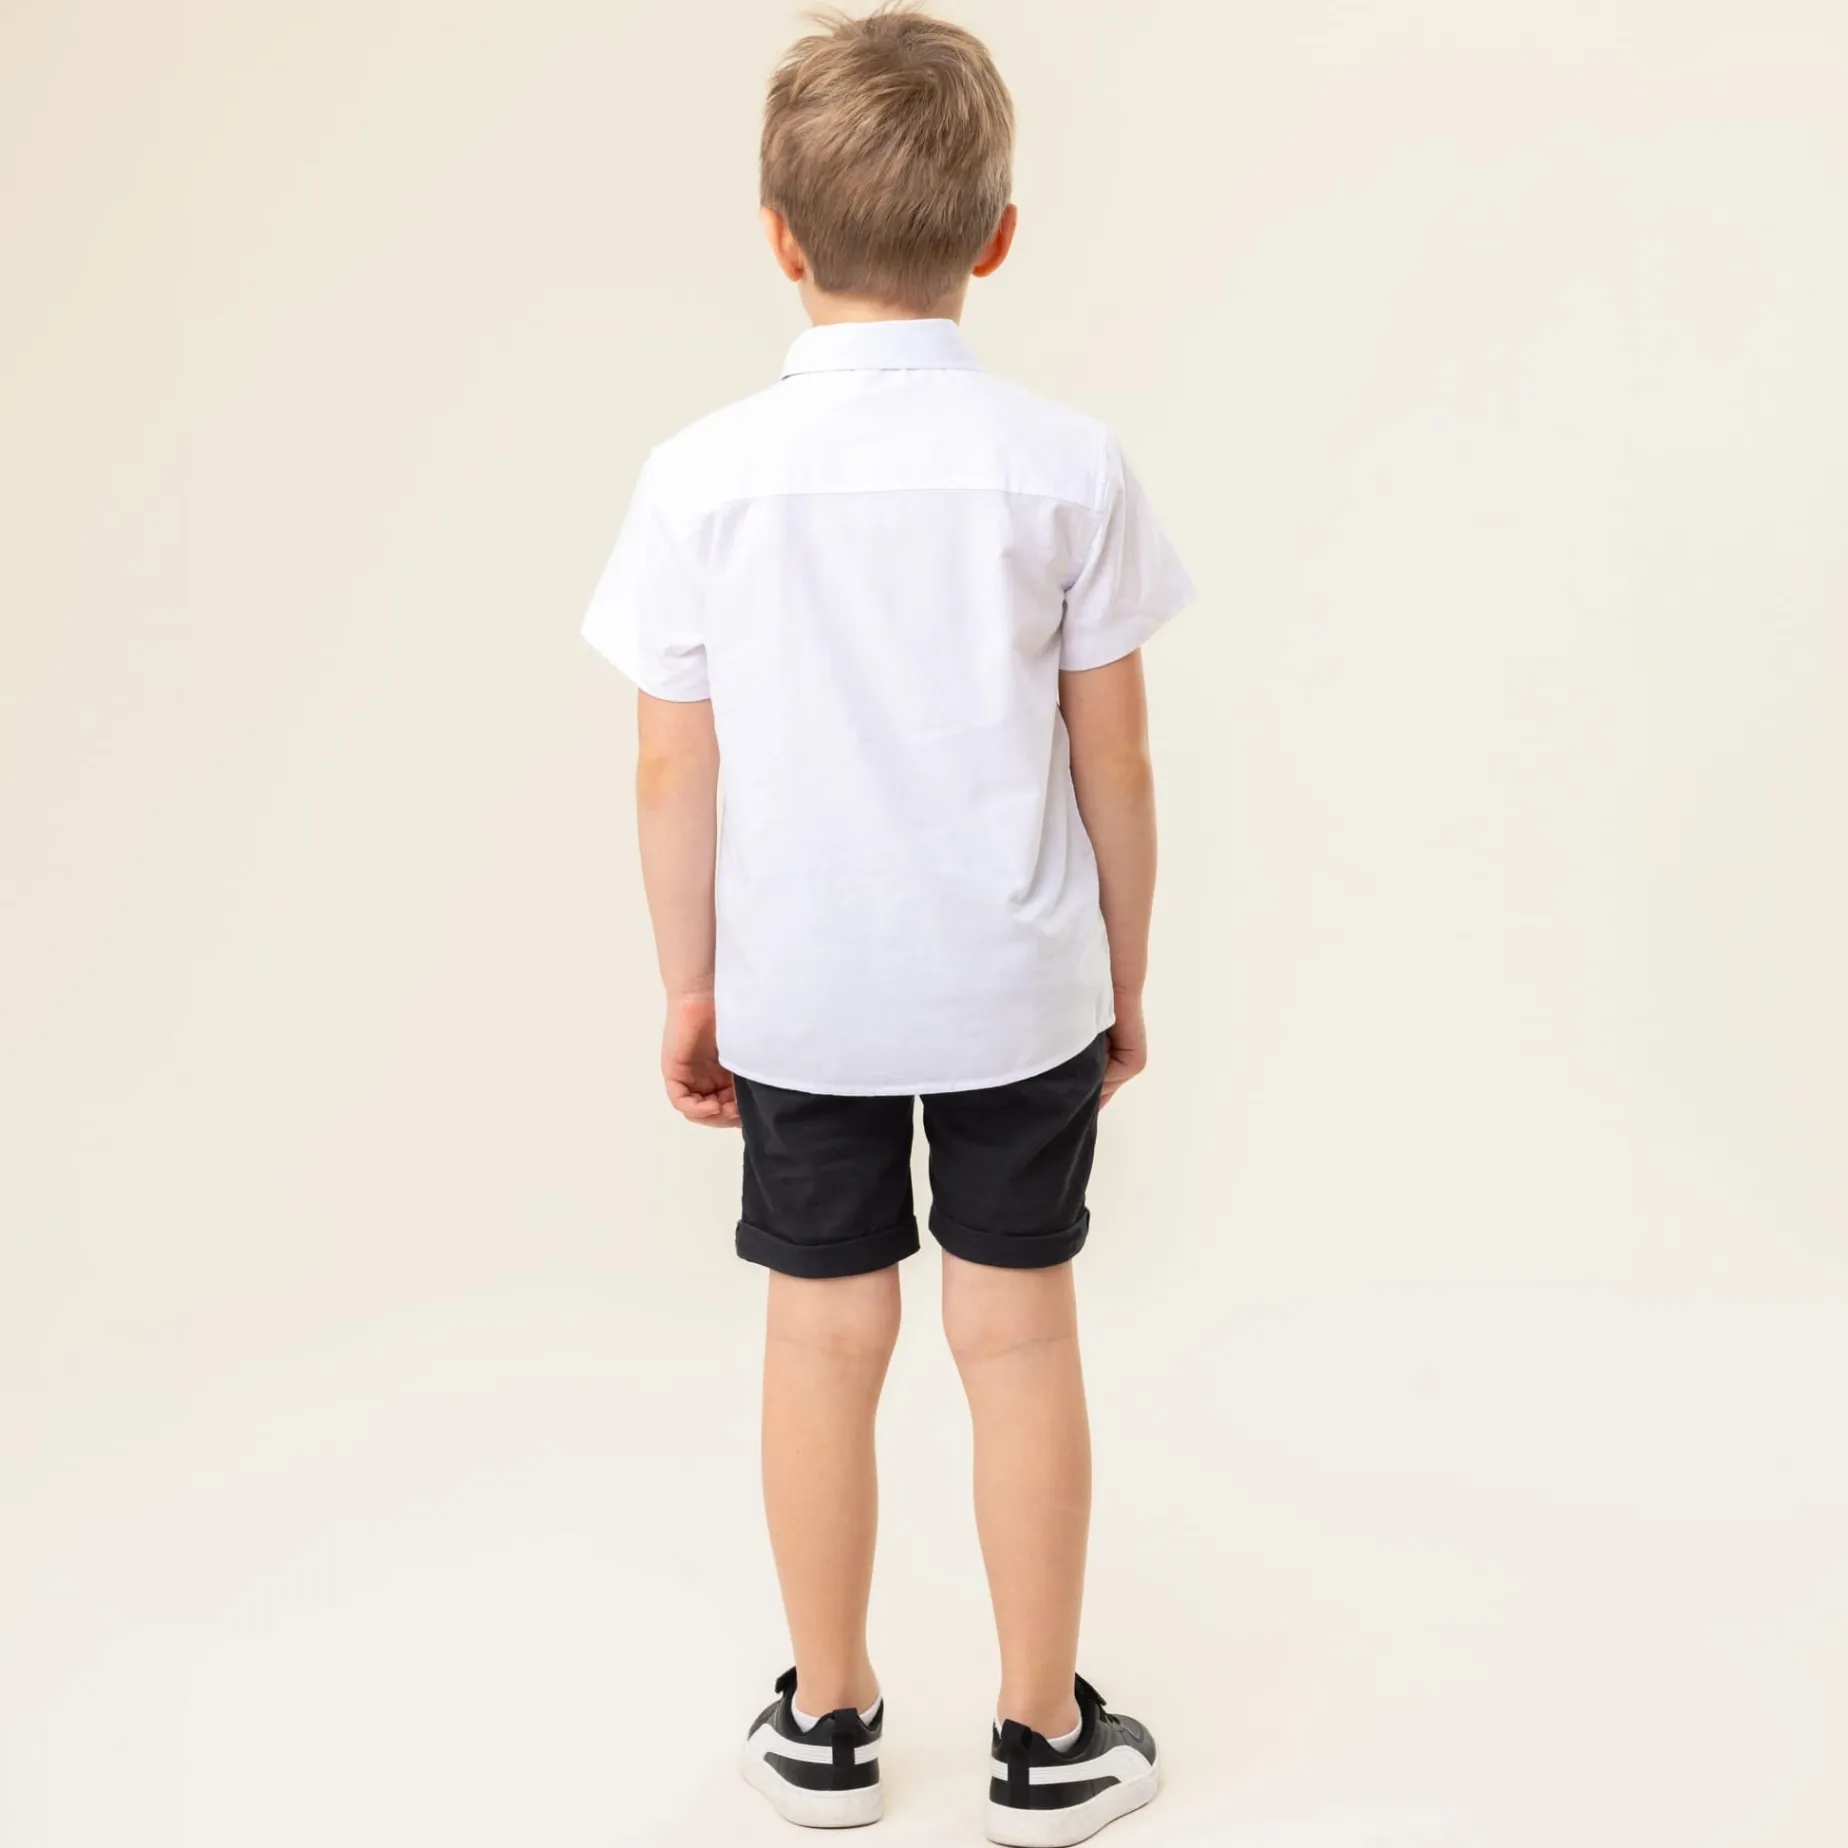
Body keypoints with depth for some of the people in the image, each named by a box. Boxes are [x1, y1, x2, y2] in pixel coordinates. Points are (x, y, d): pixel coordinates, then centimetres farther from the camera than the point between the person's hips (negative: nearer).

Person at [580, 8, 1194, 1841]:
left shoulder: (701, 475, -10)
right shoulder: (1067, 463, -10)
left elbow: (675, 771, -4)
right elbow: (1112, 759, -5)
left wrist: (689, 989, 8)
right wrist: (1127, 971, 9)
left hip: (798, 994, 1)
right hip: (1020, 990, 0)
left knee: (824, 1340, 14)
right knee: (1019, 1335, 11)